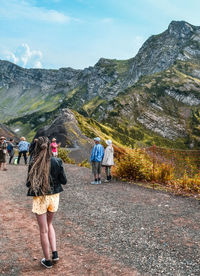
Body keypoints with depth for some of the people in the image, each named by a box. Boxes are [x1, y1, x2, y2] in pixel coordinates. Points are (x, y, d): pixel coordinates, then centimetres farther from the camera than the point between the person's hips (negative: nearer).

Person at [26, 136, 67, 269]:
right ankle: (55, 253, 19)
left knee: (43, 230, 12)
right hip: (54, 197, 3)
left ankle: (48, 260, 24)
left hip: (39, 198, -2)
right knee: (49, 224, 26)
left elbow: (29, 184, -10)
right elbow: (64, 180, -4)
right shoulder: (57, 162, -10)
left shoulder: (33, 164, -16)